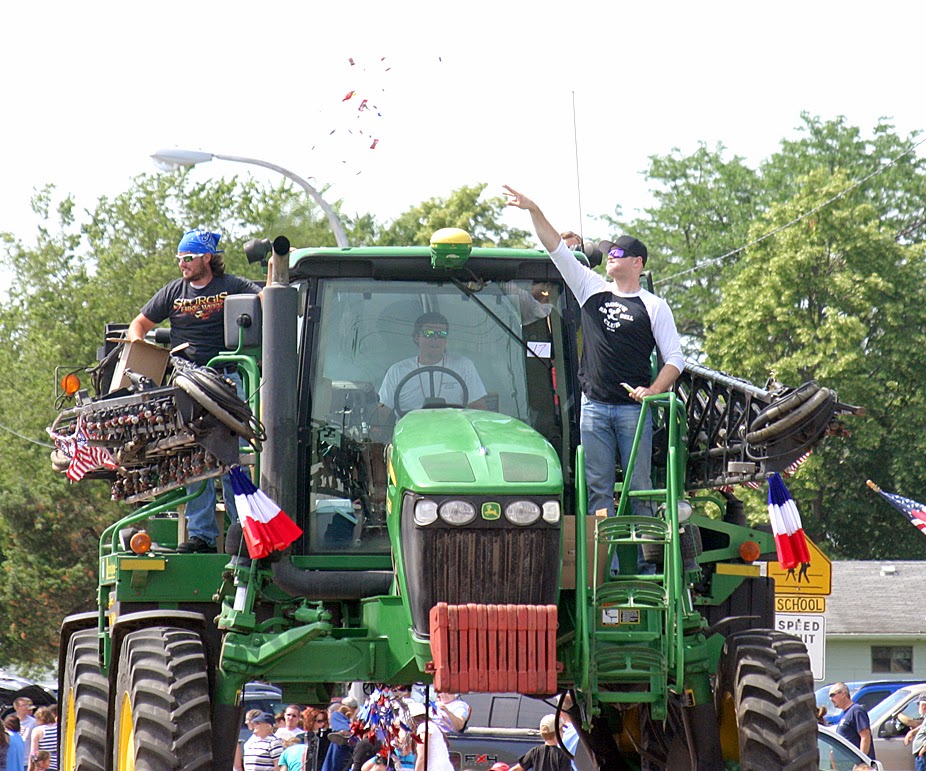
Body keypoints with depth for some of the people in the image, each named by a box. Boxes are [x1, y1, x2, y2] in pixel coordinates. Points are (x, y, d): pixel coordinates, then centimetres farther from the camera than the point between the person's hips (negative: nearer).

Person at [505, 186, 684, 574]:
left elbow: (674, 358, 3)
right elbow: (557, 248, 9)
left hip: (633, 408, -3)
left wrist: (654, 391, -13)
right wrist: (534, 211, 2)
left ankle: (645, 563, -1)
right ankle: (606, 563, -1)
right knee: (598, 489, 0)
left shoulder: (654, 307, 4)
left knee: (640, 489, -2)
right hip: (594, 406, 3)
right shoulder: (591, 289, 12)